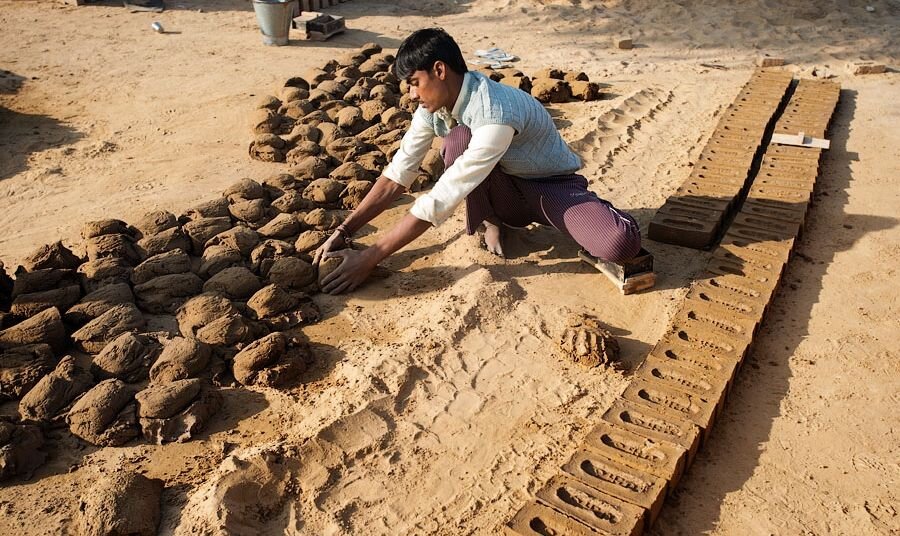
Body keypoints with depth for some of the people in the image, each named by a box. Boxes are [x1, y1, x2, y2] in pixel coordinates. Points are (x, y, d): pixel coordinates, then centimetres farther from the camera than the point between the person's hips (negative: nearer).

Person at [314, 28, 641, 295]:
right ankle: (491, 222, -4)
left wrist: (370, 258, -35)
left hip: (551, 187, -5)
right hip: (504, 192, 5)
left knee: (620, 245, -34)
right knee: (458, 139, -28)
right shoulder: (432, 108, -11)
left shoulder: (496, 113, -35)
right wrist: (344, 231, -17)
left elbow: (441, 201, -37)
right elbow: (397, 174, -9)